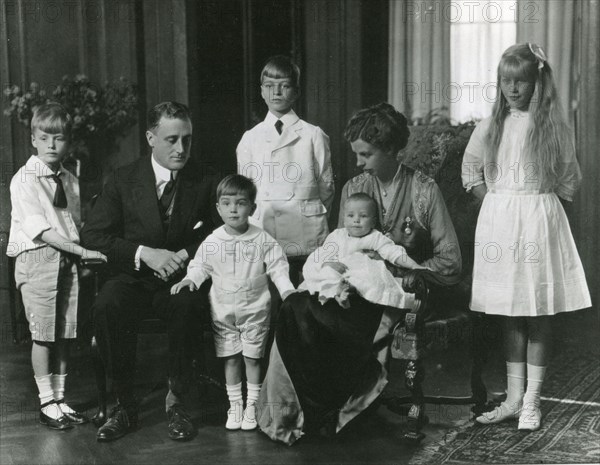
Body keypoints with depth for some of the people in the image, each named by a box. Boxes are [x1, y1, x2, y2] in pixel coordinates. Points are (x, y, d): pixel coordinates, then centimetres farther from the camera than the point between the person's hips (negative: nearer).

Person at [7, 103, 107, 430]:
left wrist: (82, 253, -2)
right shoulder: (24, 180, -7)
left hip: (68, 259, 5)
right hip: (37, 259, -5)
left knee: (64, 334, 8)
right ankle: (47, 403, 11)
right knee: (43, 335, 0)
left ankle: (60, 399, 19)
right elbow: (41, 229, -15)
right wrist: (83, 251, -20)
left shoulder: (70, 181, 12)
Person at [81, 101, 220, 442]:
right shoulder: (124, 180, 4)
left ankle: (175, 400, -15)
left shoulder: (206, 182, 5)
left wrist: (184, 255, -13)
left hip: (183, 278, 0)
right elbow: (93, 234, 0)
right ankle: (126, 404, -16)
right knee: (107, 306, -32)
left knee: (189, 305, -35)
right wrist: (144, 253, -14)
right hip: (134, 279, 1)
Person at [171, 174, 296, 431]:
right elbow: (201, 266, 4)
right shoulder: (213, 241, -3)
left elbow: (278, 268, -5)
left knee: (252, 358, 5)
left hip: (255, 310, -1)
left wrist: (288, 290, -17)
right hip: (223, 311, 1)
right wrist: (189, 279, -13)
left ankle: (252, 405, 18)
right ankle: (234, 405, 20)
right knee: (231, 359, 8)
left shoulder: (263, 240, -7)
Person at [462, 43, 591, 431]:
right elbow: (471, 167, 17)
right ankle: (514, 398, 19)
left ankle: (531, 402, 11)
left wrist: (536, 206, -1)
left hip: (539, 220, -3)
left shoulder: (553, 126, -2)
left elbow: (569, 180, 4)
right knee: (511, 316, 10)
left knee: (539, 316, 2)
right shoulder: (492, 125, 6)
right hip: (498, 220, 3)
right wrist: (493, 203, 8)